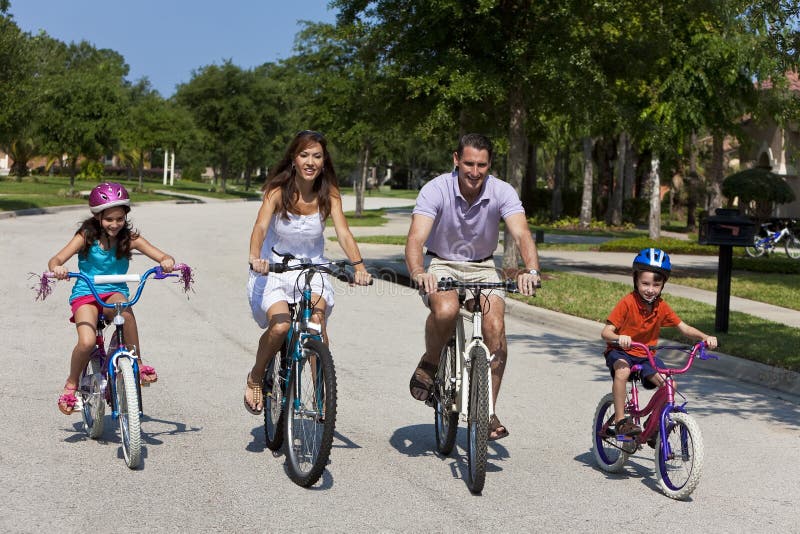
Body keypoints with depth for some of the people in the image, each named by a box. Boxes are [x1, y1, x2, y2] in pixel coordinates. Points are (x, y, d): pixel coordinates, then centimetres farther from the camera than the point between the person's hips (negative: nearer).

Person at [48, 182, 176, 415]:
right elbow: (56, 259, -14)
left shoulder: (130, 238, -3)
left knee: (124, 308, -37)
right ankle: (71, 384, 2)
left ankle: (138, 364, -22)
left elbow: (162, 257, -7)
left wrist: (167, 262, -32)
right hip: (86, 294, -1)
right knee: (86, 342, -26)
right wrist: (57, 268, -38)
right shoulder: (86, 237, -6)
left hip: (115, 293, 1)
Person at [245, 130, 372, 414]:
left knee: (317, 323, -26)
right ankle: (255, 378, 4)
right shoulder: (278, 190, -12)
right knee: (280, 325, -25)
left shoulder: (329, 193, -6)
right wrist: (256, 258, -46)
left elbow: (343, 232, -17)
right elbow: (260, 226, -26)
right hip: (275, 268, -2)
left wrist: (358, 265, -35)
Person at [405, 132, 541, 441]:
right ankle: (430, 363, -3)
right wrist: (418, 273, -52)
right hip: (442, 265, -2)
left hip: (482, 268, 2)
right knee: (446, 310, -35)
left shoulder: (502, 192, -15)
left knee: (495, 328, -21)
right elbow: (416, 238, -31)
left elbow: (521, 234, -29)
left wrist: (531, 270, -49)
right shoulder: (436, 190, -20)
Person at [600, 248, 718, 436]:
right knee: (622, 371, -38)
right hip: (621, 352, -5)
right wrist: (619, 338, -46)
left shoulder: (661, 307, -4)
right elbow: (606, 332, -23)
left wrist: (704, 337, -19)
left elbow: (684, 328, -1)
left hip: (646, 356, 5)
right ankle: (620, 420, -27)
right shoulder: (628, 303, -19)